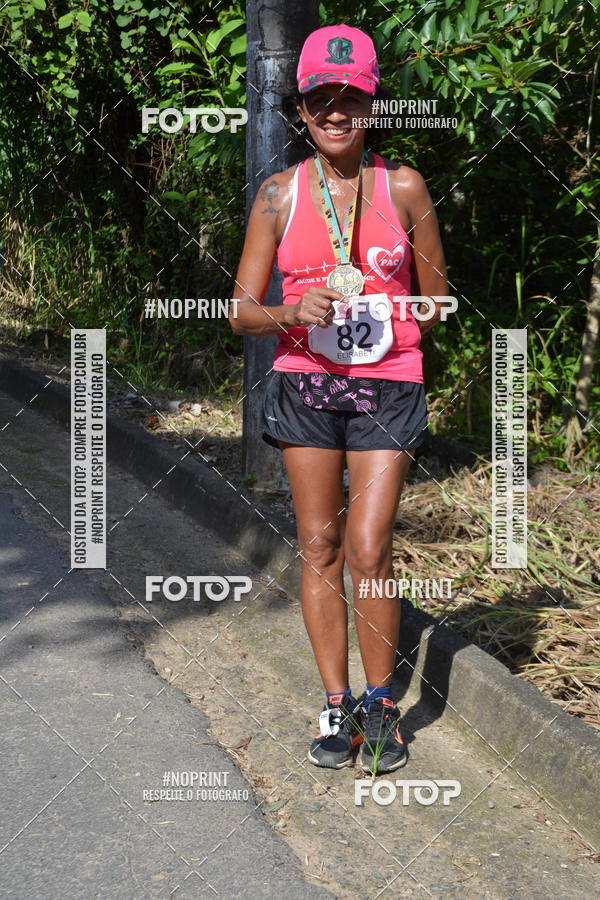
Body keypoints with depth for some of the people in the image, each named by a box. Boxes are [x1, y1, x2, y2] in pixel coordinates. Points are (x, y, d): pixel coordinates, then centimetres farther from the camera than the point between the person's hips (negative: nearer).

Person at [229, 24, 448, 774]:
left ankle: (380, 702, 11)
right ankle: (335, 705, 15)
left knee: (368, 548, -7)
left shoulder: (402, 188, 0)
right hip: (303, 383, 2)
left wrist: (377, 335, 3)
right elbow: (242, 312, -1)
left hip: (386, 385, -1)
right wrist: (293, 315, -20)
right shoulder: (279, 193, 1)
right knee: (319, 545, 4)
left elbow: (435, 298, 11)